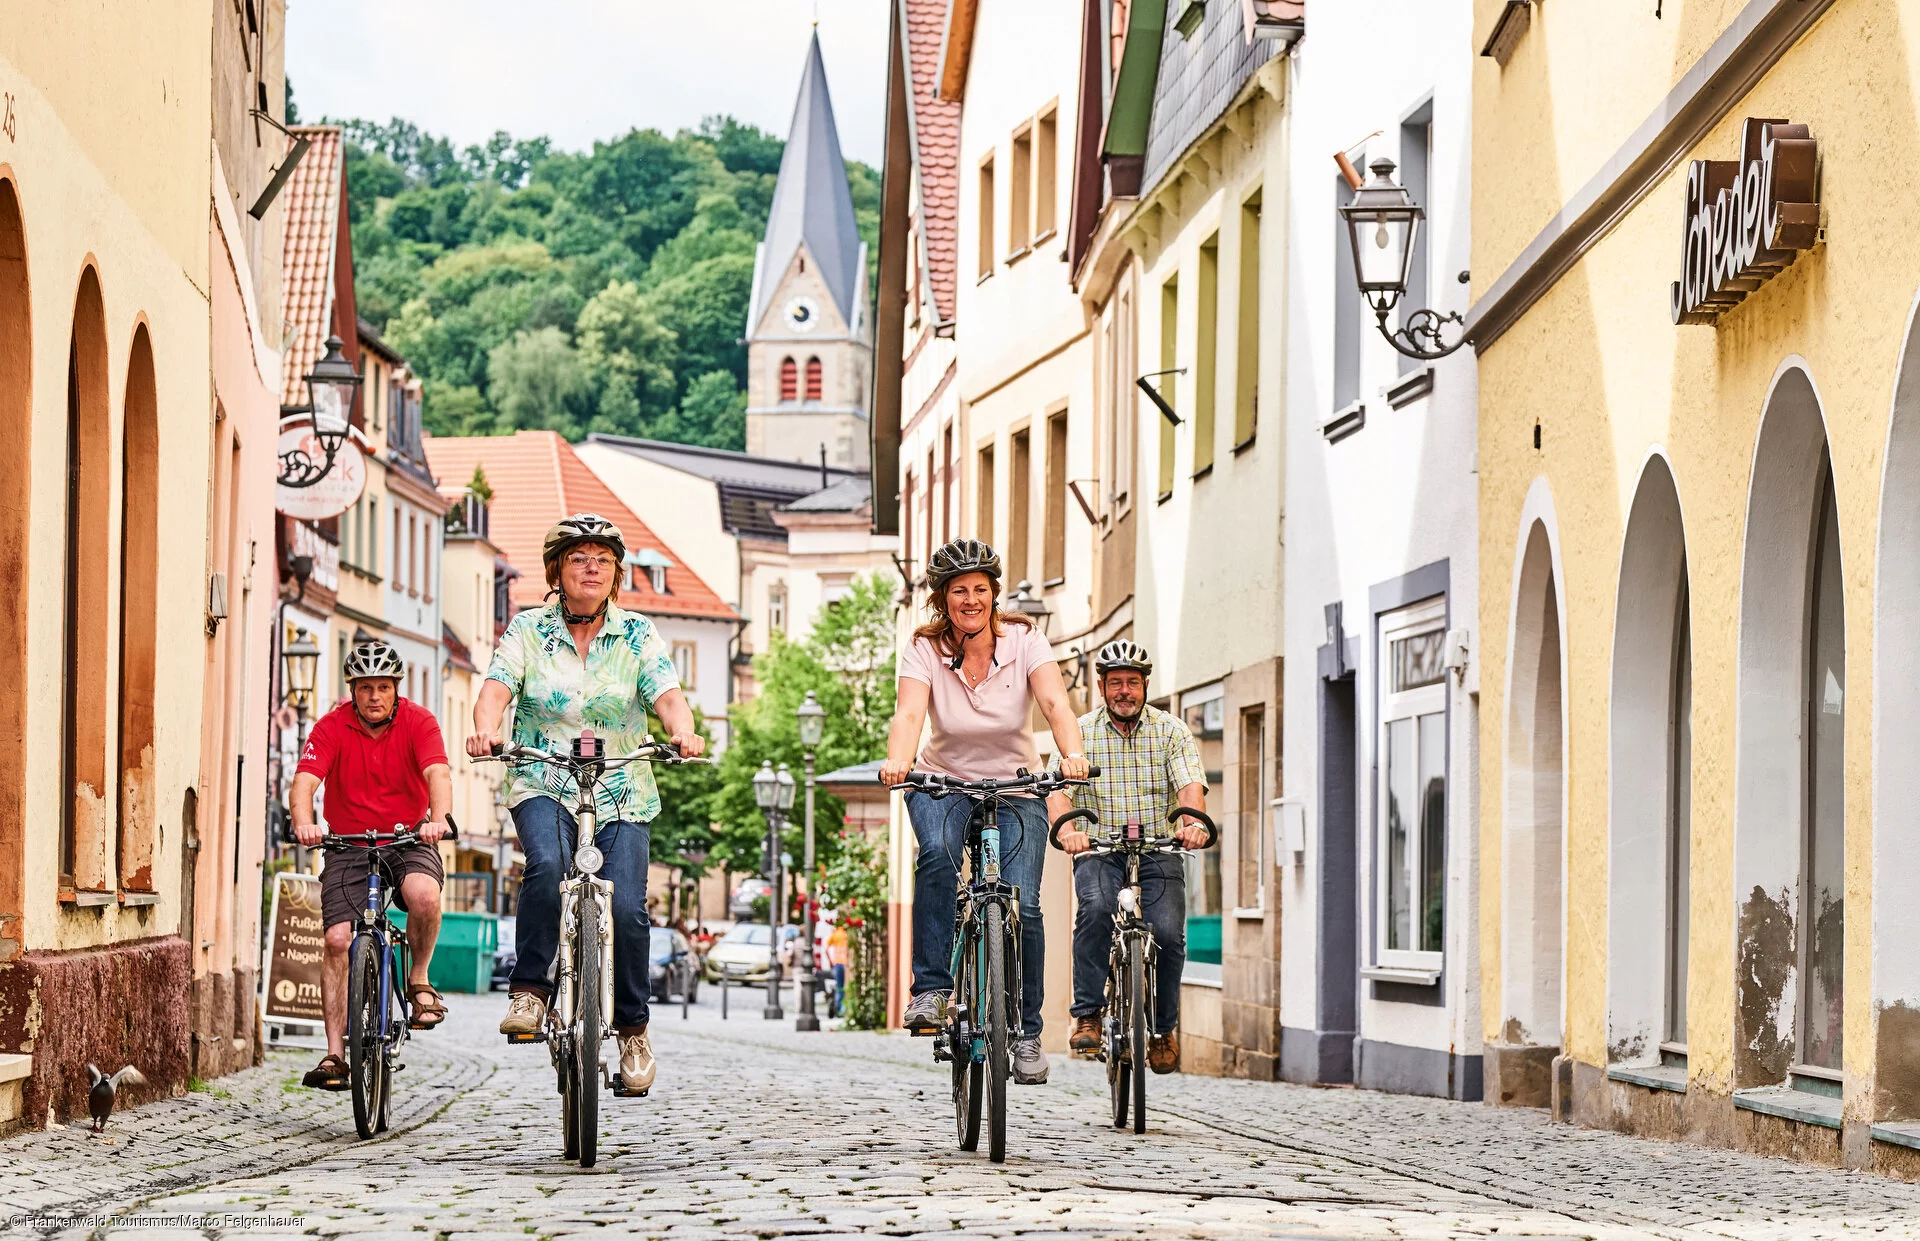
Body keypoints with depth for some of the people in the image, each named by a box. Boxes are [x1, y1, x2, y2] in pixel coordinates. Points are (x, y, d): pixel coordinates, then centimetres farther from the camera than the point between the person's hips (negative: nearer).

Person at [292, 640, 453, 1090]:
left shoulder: (418, 722, -7)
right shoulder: (332, 728, -6)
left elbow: (437, 773, -23)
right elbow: (305, 780, -19)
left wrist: (439, 818, -43)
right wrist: (303, 823, -41)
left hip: (408, 840, -1)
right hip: (348, 846, 1)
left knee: (424, 894, -34)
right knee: (337, 939, -14)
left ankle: (419, 979, -6)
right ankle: (335, 1053, -8)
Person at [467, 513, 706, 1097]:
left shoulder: (638, 634, 4)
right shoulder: (528, 630, 2)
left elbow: (666, 694, -9)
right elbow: (497, 687, -12)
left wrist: (683, 732, -32)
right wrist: (485, 728, -34)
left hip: (620, 793, 1)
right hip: (544, 785, -1)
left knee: (626, 907, -13)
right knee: (547, 866, -32)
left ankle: (633, 1029, 6)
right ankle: (529, 989, -17)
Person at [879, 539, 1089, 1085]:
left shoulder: (1023, 641, -11)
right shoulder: (926, 650, -11)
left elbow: (1055, 702, -27)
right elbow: (909, 712, -28)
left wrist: (1072, 755, -47)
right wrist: (897, 761, -49)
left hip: (1016, 790, 1)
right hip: (944, 783, -1)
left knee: (1022, 907, -14)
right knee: (938, 853, -34)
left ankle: (1027, 1033, 2)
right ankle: (931, 989, -27)